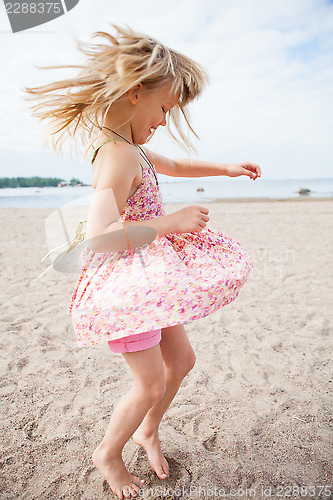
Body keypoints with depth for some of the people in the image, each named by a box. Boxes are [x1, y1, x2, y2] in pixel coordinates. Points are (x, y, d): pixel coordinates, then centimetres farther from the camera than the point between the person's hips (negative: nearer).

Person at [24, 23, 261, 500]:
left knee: (182, 360, 18)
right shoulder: (120, 157, -23)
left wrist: (227, 168, 20)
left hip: (147, 276, 10)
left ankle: (148, 431, 44)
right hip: (124, 280, -10)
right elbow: (99, 237, -35)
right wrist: (171, 221, -32)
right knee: (151, 383, 5)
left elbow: (175, 166, 26)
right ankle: (108, 453, 36)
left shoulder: (130, 148, 11)